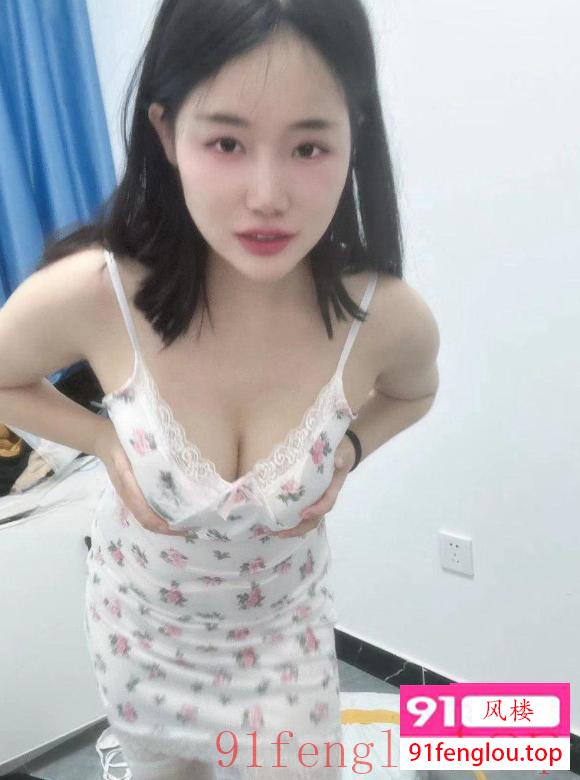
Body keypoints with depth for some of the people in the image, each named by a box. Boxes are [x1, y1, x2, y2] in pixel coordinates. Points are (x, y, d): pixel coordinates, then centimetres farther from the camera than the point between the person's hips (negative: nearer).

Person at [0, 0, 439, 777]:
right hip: (141, 622, 1)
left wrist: (350, 451, -16)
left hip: (284, 622, 0)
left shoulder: (390, 319, -26)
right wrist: (106, 445, -19)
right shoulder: (86, 295, -30)